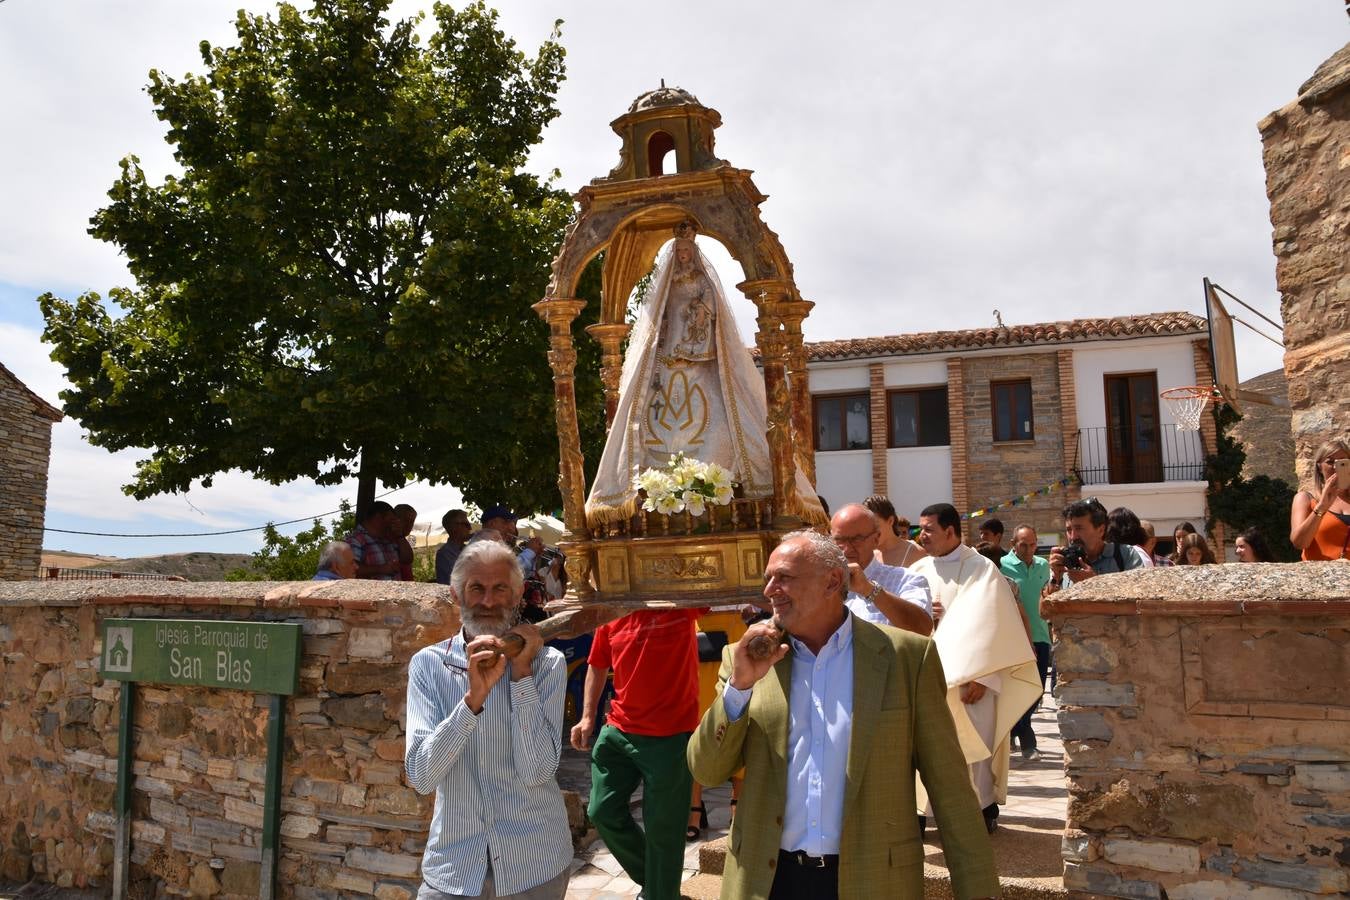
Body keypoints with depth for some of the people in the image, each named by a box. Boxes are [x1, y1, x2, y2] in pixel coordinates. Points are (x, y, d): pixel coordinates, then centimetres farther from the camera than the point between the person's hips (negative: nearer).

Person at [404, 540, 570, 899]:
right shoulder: (428, 664, -6)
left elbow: (536, 771, -17)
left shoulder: (547, 663, -8)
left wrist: (522, 672, -19)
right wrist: (473, 697, -26)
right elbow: (420, 777, -14)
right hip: (454, 860, 0)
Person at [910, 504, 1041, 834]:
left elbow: (991, 625, -11)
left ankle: (980, 811, 16)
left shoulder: (980, 569, -5)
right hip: (930, 677, 4)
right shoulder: (919, 570, 9)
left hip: (971, 678, -4)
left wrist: (982, 677, -16)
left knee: (972, 745, 0)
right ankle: (944, 813, 18)